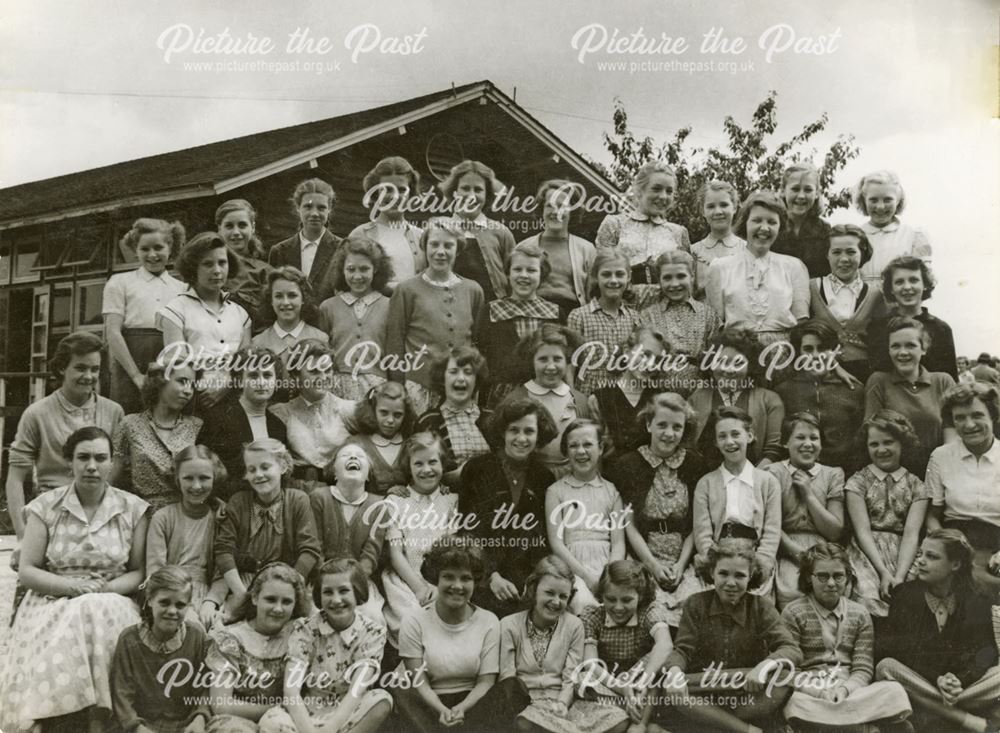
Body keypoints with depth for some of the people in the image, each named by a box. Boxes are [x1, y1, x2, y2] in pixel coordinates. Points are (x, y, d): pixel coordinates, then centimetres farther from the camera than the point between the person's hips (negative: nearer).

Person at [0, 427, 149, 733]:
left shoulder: (133, 508, 3)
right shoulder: (46, 507, 3)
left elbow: (140, 572, 5)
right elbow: (26, 572, 0)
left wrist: (104, 590, -14)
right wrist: (75, 587, -14)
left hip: (111, 605, 0)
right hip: (53, 603, 0)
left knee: (101, 619, -33)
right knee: (53, 645, -32)